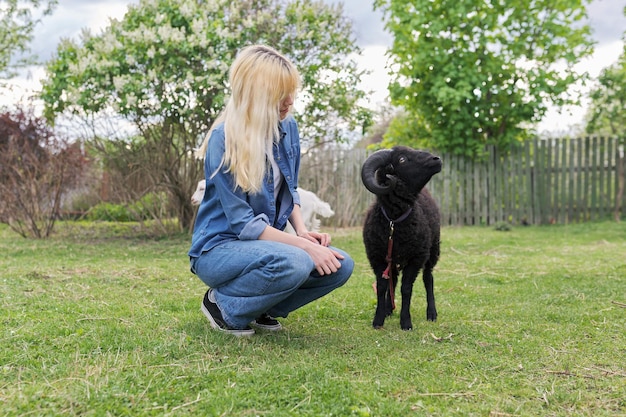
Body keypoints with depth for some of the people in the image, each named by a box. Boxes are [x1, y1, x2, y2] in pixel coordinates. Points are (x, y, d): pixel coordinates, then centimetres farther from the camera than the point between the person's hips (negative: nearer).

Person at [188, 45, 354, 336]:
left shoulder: (287, 127, 0)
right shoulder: (225, 140, -20)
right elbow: (242, 223, -21)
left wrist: (303, 232, -4)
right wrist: (303, 245, -25)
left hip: (267, 242, 7)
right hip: (218, 248, -7)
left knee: (341, 265, -14)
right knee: (292, 263, -35)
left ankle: (260, 308, 5)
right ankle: (223, 304, -8)